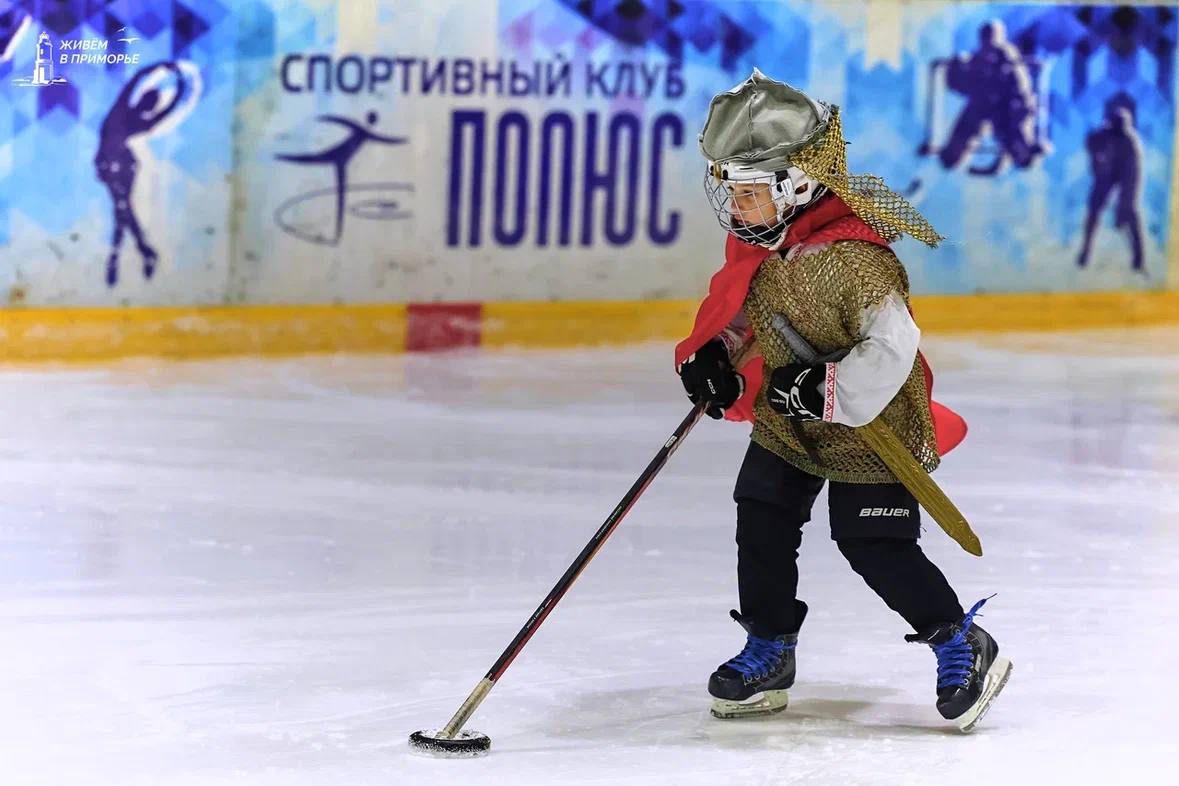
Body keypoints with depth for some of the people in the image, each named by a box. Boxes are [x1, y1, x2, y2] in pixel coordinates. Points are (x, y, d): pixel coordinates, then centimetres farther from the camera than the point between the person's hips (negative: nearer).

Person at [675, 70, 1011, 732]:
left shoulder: (853, 258, -31)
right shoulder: (756, 240, -5)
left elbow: (891, 348, -31)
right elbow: (735, 300, 12)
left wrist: (823, 388, -34)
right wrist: (711, 352, -5)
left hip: (869, 426, -8)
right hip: (786, 426, 8)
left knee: (877, 547, -6)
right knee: (763, 525, 6)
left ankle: (964, 646, 10)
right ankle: (769, 651, 22)